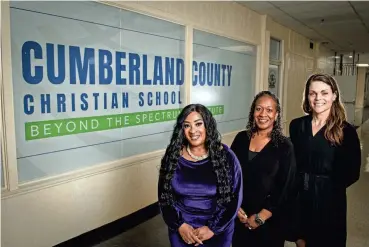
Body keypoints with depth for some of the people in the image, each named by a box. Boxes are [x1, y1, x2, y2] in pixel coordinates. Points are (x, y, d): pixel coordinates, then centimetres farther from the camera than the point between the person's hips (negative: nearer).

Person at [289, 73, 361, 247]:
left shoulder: (346, 131, -8)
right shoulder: (296, 125, 1)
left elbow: (352, 172, -8)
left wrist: (328, 186, -11)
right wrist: (297, 185, -7)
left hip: (329, 202, -2)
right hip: (299, 199, 3)